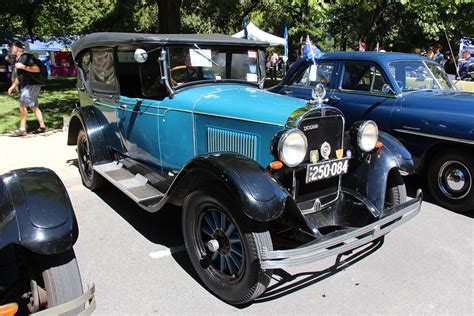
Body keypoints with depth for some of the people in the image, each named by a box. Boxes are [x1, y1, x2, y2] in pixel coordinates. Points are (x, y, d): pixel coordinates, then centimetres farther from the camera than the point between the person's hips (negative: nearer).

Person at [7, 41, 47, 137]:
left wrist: (23, 67, -23)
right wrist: (13, 86, 21)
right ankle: (42, 126, 16)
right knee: (33, 106, 11)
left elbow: (37, 69, -22)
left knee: (23, 106, -10)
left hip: (31, 85, -10)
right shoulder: (18, 60, 17)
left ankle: (22, 129, -6)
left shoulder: (26, 57, -12)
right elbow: (19, 76, 25)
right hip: (26, 86, 10)